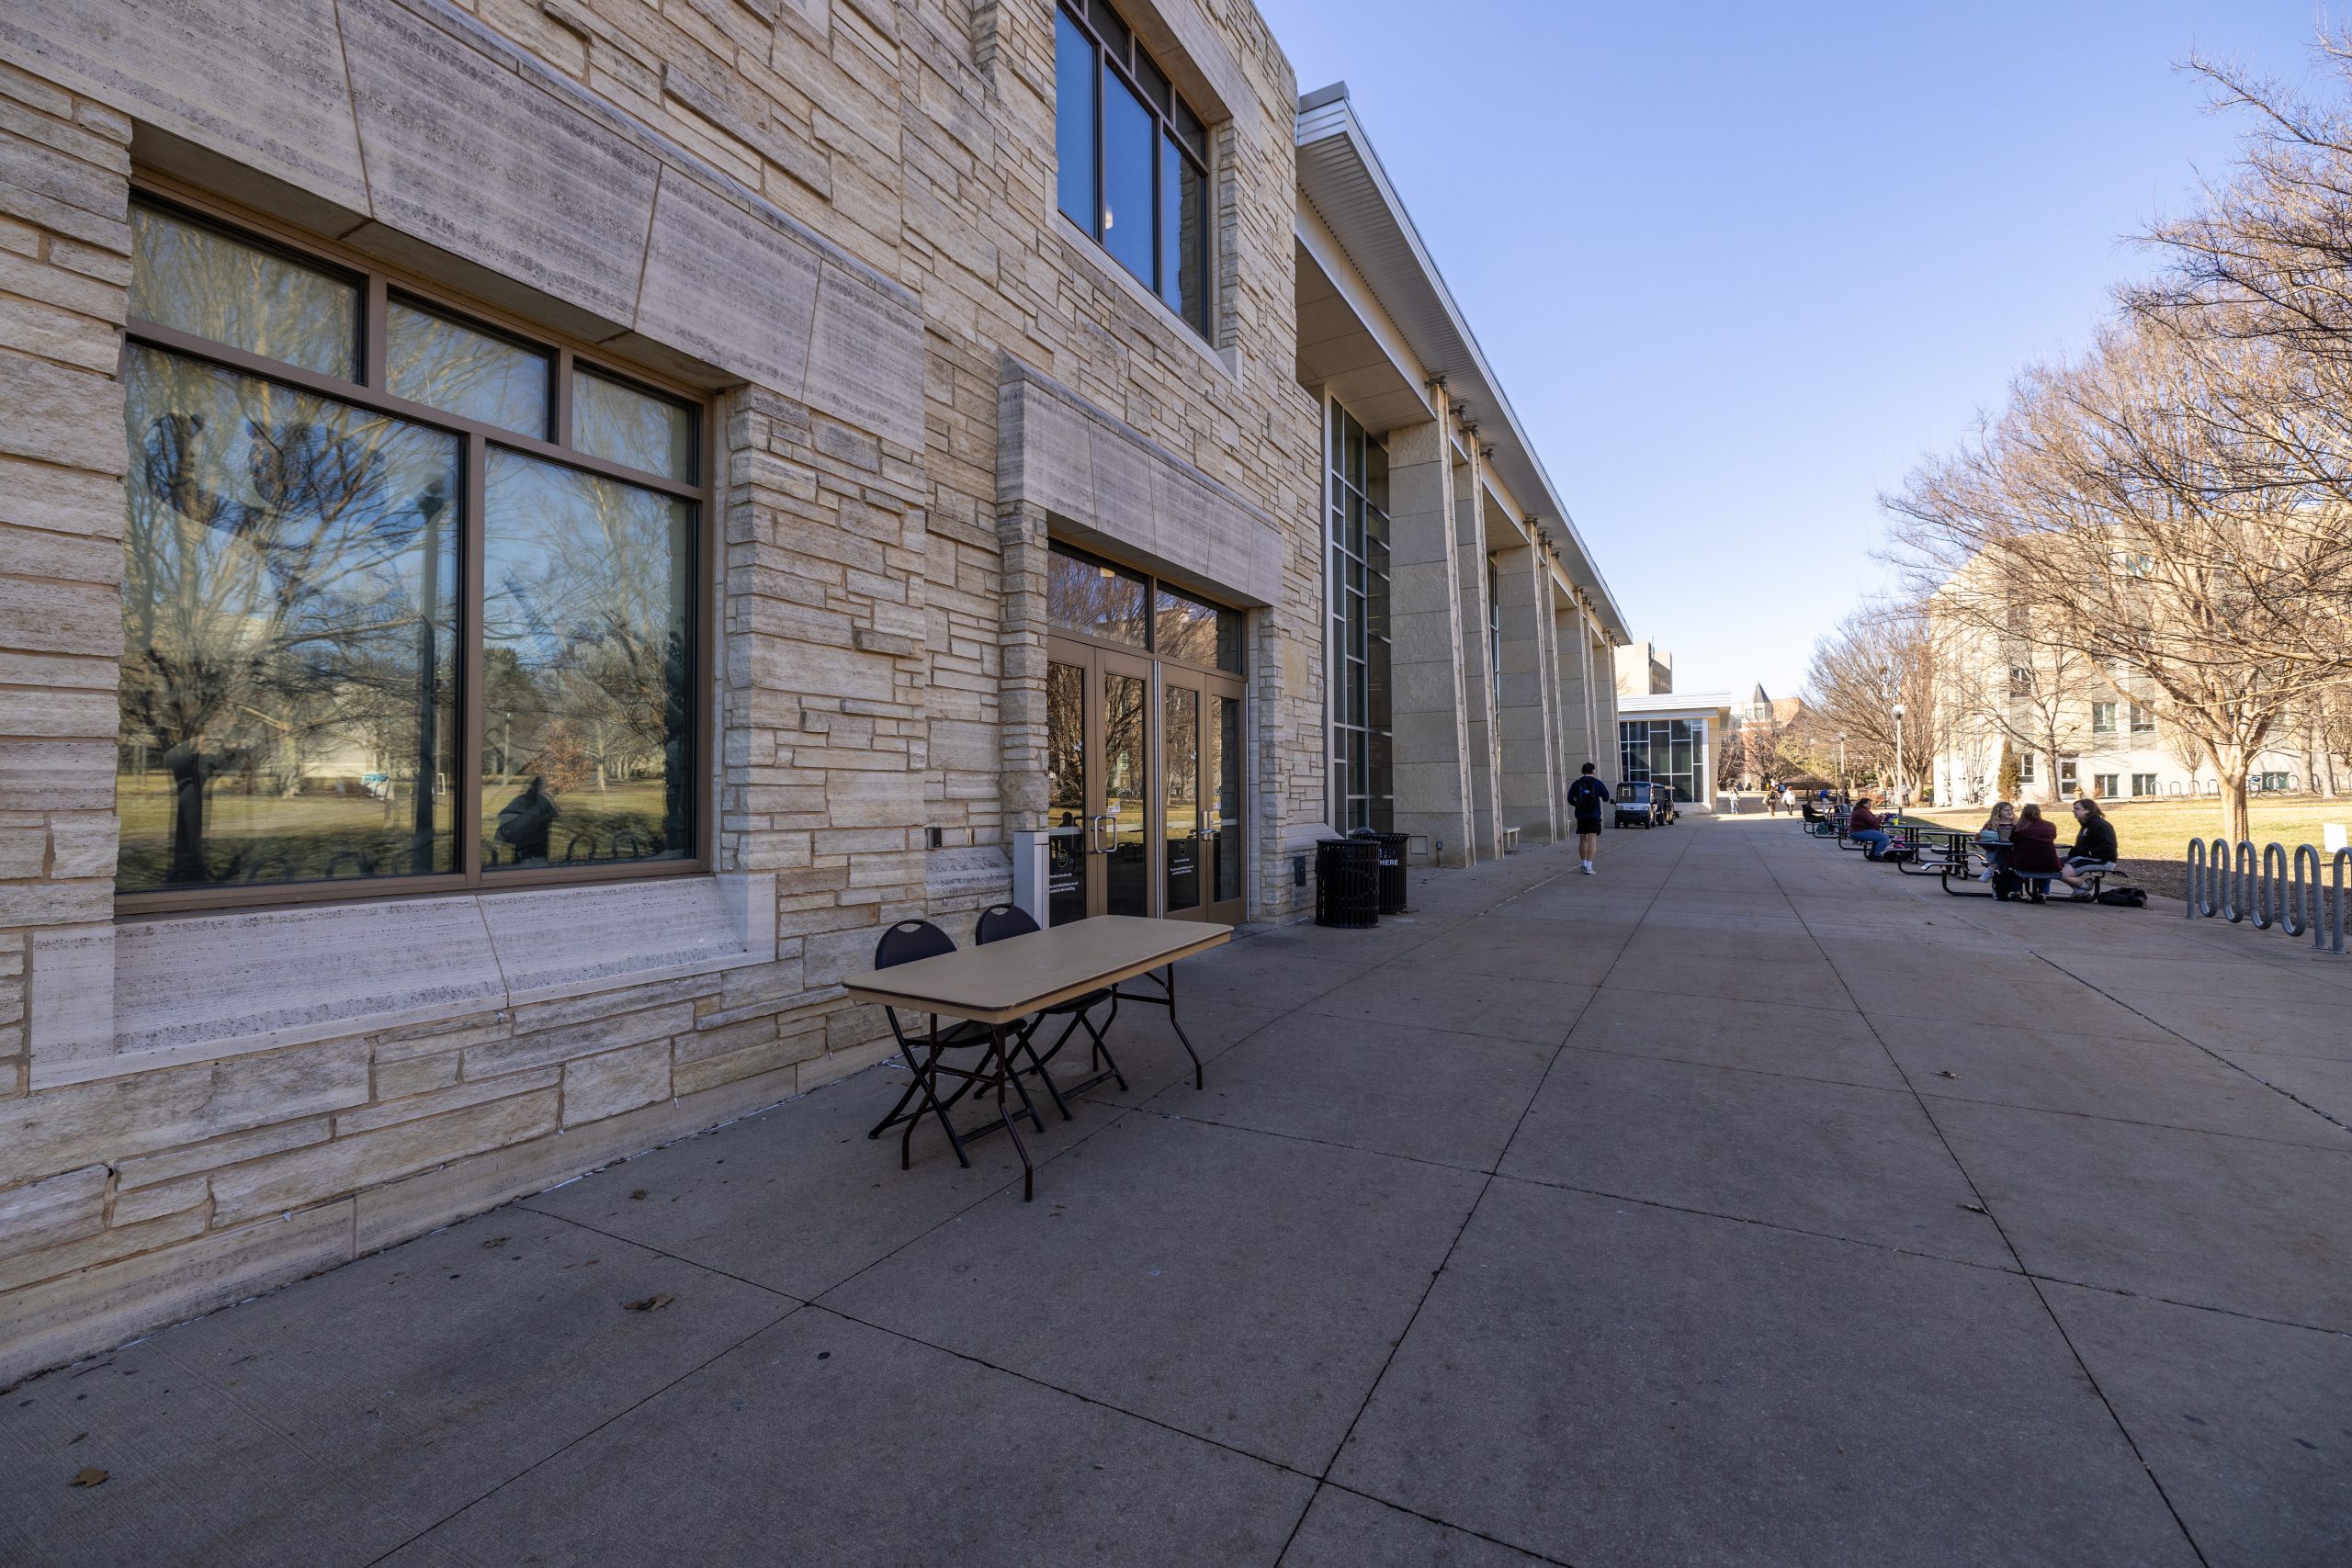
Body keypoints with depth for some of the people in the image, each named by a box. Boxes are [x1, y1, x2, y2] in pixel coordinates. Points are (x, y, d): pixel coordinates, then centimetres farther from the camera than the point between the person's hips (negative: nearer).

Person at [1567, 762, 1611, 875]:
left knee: (1583, 840, 16)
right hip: (1594, 816, -3)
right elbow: (1606, 798, 0)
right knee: (1592, 840, -6)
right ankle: (1588, 867, -17)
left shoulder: (1576, 784, 0)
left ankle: (1584, 865, 25)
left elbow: (1570, 799, -1)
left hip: (1581, 816, 3)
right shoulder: (1598, 783, -4)